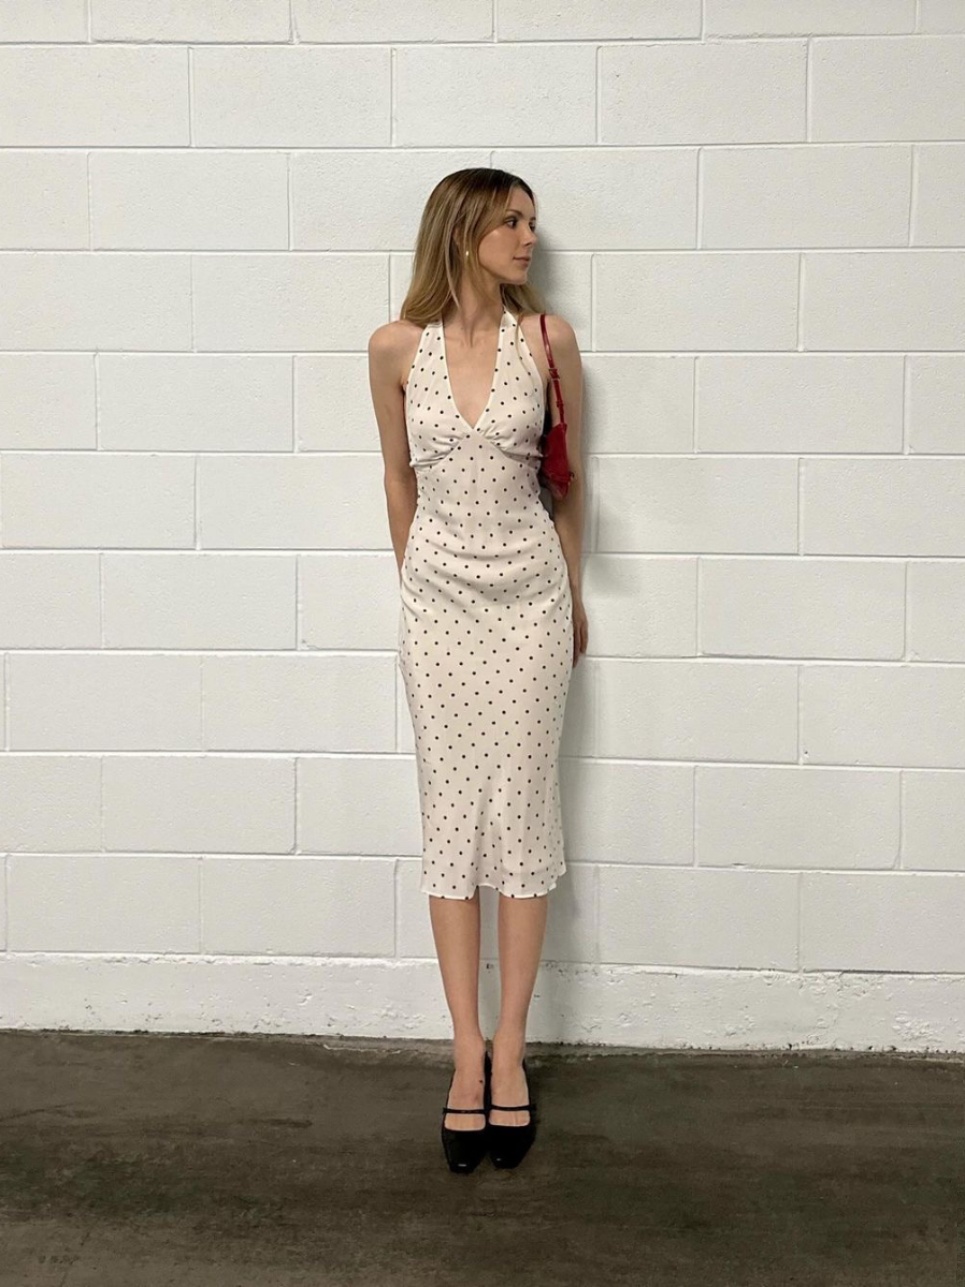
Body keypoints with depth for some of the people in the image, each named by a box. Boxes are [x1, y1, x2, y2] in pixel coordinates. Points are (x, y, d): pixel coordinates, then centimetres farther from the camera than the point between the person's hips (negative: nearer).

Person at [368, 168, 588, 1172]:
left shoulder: (547, 337, -1)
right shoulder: (396, 347, -1)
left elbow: (569, 477, 8)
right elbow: (399, 481, 10)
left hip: (529, 593, 0)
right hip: (438, 599, 0)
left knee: (522, 811, 3)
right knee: (451, 815, 4)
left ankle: (509, 1048, 14)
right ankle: (468, 1053, 13)